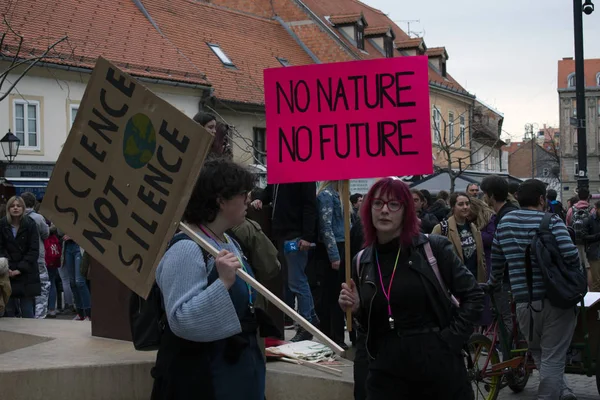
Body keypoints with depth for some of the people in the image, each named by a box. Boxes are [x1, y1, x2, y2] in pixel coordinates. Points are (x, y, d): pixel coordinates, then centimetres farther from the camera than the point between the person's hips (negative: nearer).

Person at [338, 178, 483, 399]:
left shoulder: (433, 247, -4)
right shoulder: (362, 262, 5)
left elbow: (473, 295, 0)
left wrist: (450, 339, -7)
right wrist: (356, 309, -4)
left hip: (439, 364, -2)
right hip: (386, 370, 2)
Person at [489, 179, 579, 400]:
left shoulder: (505, 222, 7)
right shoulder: (551, 221, -7)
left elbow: (496, 260, 14)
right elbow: (571, 254, -20)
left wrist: (493, 282, 34)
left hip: (524, 302, 3)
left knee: (538, 354, 23)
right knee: (553, 358, 4)